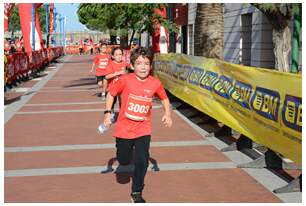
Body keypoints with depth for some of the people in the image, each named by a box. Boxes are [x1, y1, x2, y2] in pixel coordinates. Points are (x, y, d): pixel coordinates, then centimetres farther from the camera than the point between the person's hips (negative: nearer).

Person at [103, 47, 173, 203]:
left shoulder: (155, 83, -9)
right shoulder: (125, 80, -14)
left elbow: (164, 99, 9)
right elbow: (110, 94, 1)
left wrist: (167, 113, -7)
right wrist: (107, 113, -9)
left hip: (143, 130, 0)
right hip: (124, 128, 0)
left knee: (142, 161, -9)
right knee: (123, 161, 10)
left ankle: (137, 192, 12)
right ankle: (126, 148, 48)